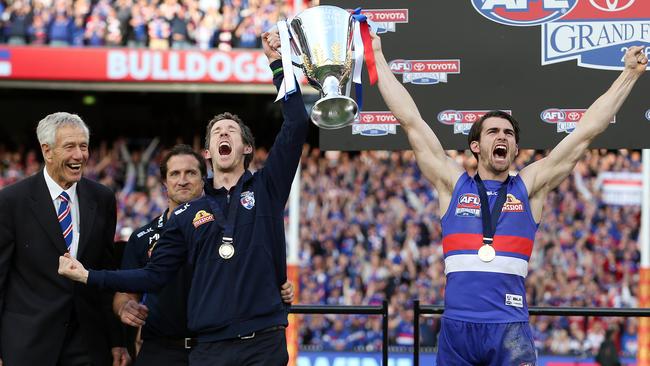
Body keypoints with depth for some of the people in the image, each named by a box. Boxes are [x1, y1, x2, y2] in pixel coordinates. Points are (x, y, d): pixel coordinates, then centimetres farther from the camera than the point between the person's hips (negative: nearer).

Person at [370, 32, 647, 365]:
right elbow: (410, 120, 13)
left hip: (510, 328, -1)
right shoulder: (453, 184, 11)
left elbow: (586, 130, 13)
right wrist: (379, 59, 15)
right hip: (456, 324, 1)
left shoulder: (529, 187, 12)